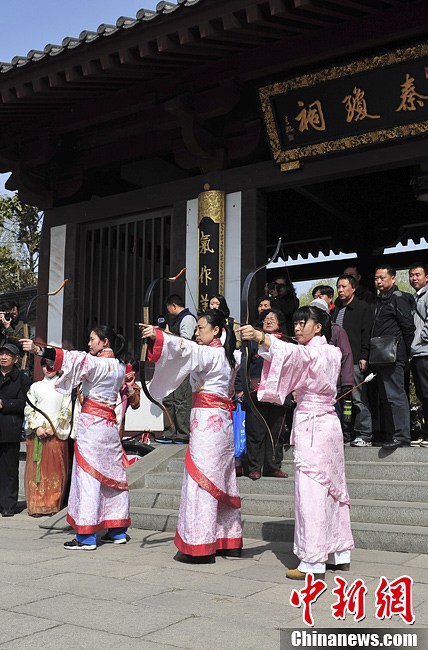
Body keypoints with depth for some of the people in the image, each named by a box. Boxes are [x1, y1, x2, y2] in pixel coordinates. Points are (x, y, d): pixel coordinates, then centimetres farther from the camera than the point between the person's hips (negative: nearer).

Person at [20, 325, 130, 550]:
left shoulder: (96, 363, -11)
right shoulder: (119, 367, 11)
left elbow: (74, 359, -24)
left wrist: (38, 350, -31)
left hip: (91, 424, -8)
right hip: (110, 424, 8)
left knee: (88, 476, -6)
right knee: (111, 475, 12)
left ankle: (86, 536, -4)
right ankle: (117, 530, 18)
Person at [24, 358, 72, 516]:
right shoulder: (35, 387, 13)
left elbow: (67, 411, 2)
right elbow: (28, 409, 6)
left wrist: (53, 428, -8)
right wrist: (37, 427, -7)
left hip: (57, 433, -1)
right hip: (37, 433, 1)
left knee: (55, 469, -1)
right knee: (36, 468, -1)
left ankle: (53, 504, 4)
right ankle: (36, 505, 4)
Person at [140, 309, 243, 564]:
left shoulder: (211, 353, -12)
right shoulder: (227, 355, 16)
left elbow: (186, 349, -27)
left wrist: (158, 336, -37)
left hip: (207, 421, -10)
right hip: (222, 419, 10)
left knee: (202, 480, -7)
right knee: (221, 481, 14)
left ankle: (201, 546, -5)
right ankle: (229, 541, 21)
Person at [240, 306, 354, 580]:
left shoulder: (314, 352, -11)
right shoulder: (332, 353, 18)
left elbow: (293, 352, -31)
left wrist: (260, 336, -44)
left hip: (311, 425, -9)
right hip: (328, 422, 9)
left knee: (311, 490, -8)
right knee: (332, 488, 12)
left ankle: (313, 562, -6)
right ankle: (340, 554, 20)